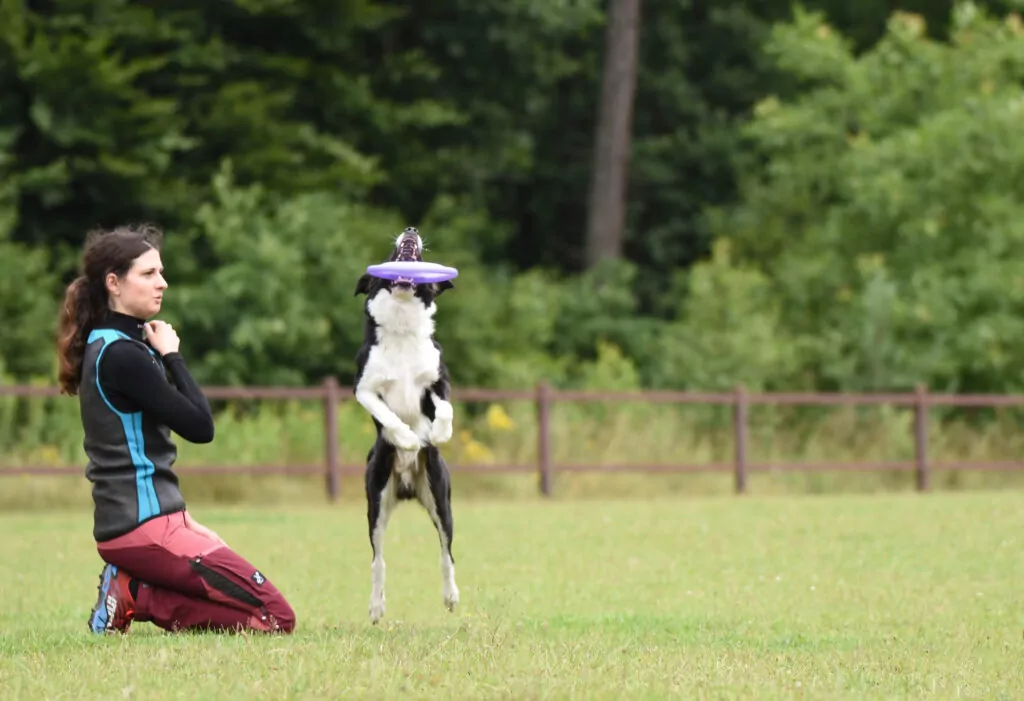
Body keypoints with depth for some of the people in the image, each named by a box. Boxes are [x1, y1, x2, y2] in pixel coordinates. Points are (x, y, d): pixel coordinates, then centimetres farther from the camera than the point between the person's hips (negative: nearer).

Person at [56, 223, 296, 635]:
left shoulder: (104, 347, 14)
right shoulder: (123, 355, -17)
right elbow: (200, 427, -14)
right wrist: (171, 356, -6)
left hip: (122, 521, 10)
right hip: (144, 527, -10)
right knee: (275, 617, -12)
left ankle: (132, 591, 7)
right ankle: (134, 597, -10)